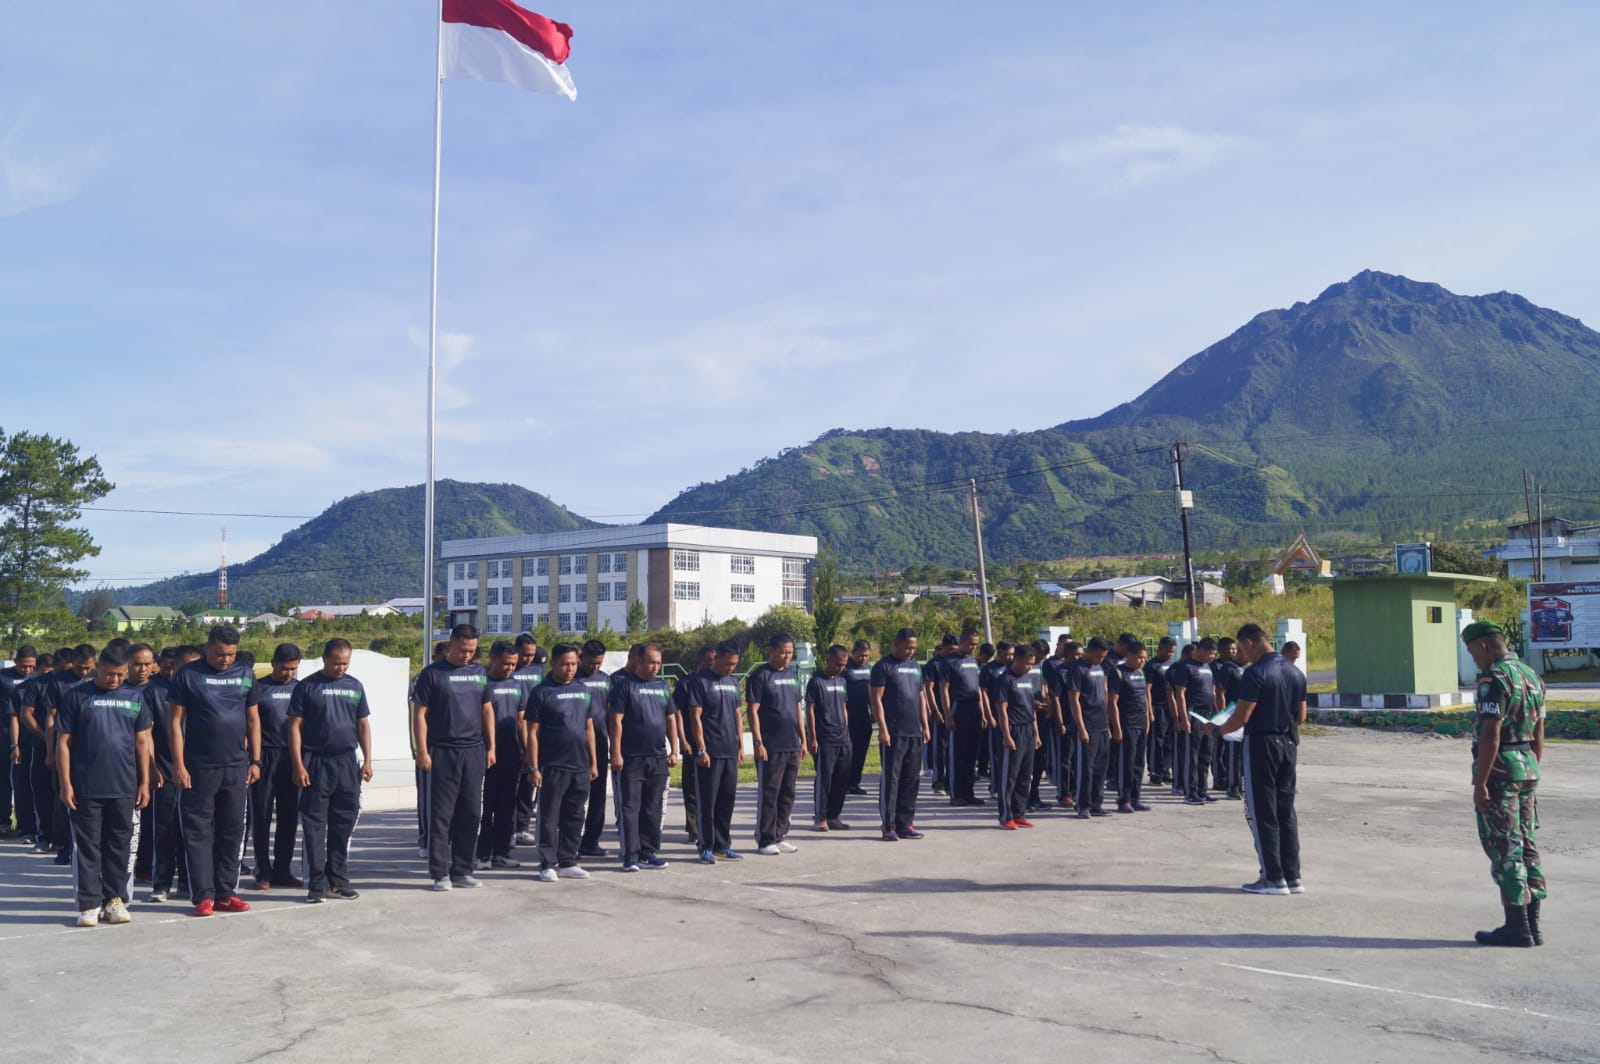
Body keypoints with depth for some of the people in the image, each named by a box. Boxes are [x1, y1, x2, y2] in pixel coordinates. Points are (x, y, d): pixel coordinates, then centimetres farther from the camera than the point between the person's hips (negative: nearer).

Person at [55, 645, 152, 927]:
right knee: (88, 847, 3)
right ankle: (90, 904, 9)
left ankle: (114, 900, 17)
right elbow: (63, 742, 1)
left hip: (124, 788, 2)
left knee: (120, 846, 7)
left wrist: (144, 782, 6)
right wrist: (65, 783, -5)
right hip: (85, 788, -2)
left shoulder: (135, 698, 8)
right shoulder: (76, 697, 0)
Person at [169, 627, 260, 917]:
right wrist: (179, 764, -9)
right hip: (199, 768, -3)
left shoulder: (245, 675, 10)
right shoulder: (187, 675, -1)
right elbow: (176, 721, -2)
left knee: (232, 831, 6)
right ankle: (203, 896, 5)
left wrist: (255, 761, 8)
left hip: (236, 766, 4)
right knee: (198, 832, 0)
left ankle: (226, 893, 13)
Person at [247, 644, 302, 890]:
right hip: (265, 757, -4)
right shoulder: (258, 689, -1)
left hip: (292, 758, 4)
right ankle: (263, 872, 9)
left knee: (289, 816, 7)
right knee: (262, 816, 2)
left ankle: (282, 870, 16)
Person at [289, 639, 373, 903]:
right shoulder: (307, 687, -1)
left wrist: (367, 760, 6)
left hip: (347, 762, 4)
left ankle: (337, 881, 16)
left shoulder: (355, 686, 11)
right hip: (316, 763, -4)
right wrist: (298, 765, -10)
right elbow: (295, 727, -3)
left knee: (344, 824, 7)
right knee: (315, 826, -1)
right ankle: (317, 883, 5)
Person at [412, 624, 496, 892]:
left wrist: (491, 747, 10)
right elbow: (419, 714, -4)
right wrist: (422, 752, -10)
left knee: (470, 814, 7)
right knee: (441, 814, -1)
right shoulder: (432, 674, -2)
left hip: (475, 752, 5)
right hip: (443, 752, -4)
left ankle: (462, 870, 16)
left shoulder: (480, 673, 11)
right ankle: (440, 873, 5)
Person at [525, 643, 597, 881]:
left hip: (581, 767, 5)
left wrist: (593, 762, 13)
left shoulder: (584, 690, 12)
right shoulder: (542, 692, -4)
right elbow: (533, 733, -5)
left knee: (574, 818, 9)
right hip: (553, 766, -5)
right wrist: (534, 767, -10)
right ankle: (548, 865, 8)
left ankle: (567, 863, 18)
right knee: (549, 818, 1)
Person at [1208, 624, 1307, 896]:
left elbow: (1240, 718, -18)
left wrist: (1216, 730, -2)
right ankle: (1292, 877, 15)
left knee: (1262, 813, 1)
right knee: (1286, 811, 12)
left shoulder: (1256, 673, -16)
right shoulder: (1294, 672, 8)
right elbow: (1301, 716, 14)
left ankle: (1273, 879, 3)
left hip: (1260, 744, -7)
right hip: (1287, 744, 7)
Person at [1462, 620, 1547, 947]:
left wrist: (1479, 784, -17)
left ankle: (1517, 927, 1)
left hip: (1499, 771, -9)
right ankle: (1532, 926, 15)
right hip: (1528, 769, 9)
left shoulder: (1494, 679, -16)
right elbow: (1539, 736, 17)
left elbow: (1491, 736, -21)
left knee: (1504, 850, -2)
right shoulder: (1531, 676, 12)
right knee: (1526, 846, 11)